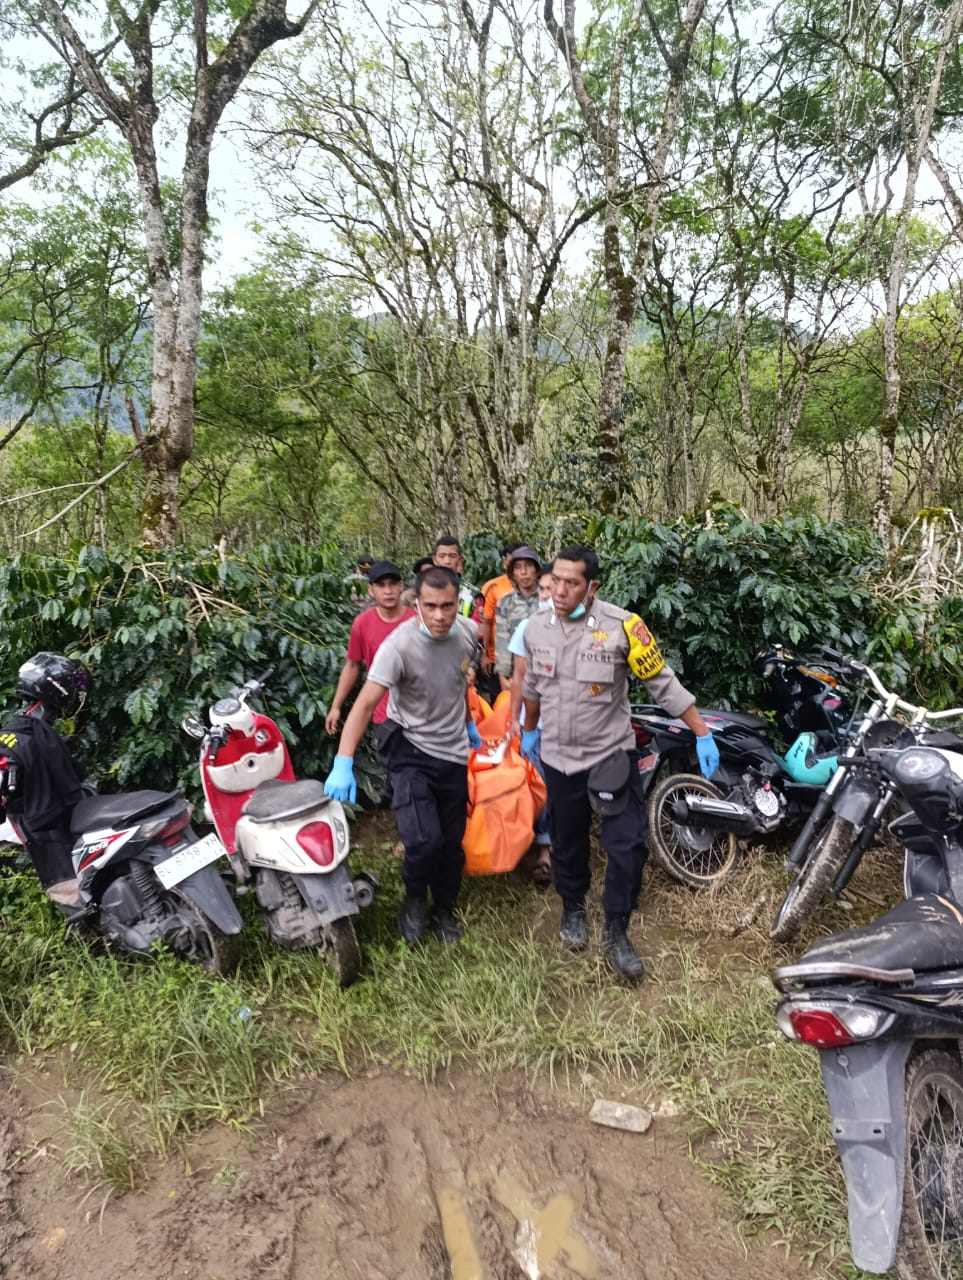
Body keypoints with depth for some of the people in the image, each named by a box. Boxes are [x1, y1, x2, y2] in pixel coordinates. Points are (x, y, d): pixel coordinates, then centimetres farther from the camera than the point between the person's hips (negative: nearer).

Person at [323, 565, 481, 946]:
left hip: (453, 752, 5)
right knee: (424, 838, -21)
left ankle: (444, 911, 39)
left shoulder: (469, 632, -7)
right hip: (410, 750, -5)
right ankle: (414, 899, 12)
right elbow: (365, 704, -30)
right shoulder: (399, 646, -25)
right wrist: (343, 764, -39)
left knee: (452, 842, 13)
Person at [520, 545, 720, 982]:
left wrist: (703, 736, -10)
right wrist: (529, 730, 25)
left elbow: (664, 684, -11)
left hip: (611, 754, -3)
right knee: (567, 843, 17)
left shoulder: (621, 626, -18)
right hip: (558, 757, 3)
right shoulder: (536, 628, -4)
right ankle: (573, 908, 42)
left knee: (627, 845, -5)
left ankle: (616, 931, 16)